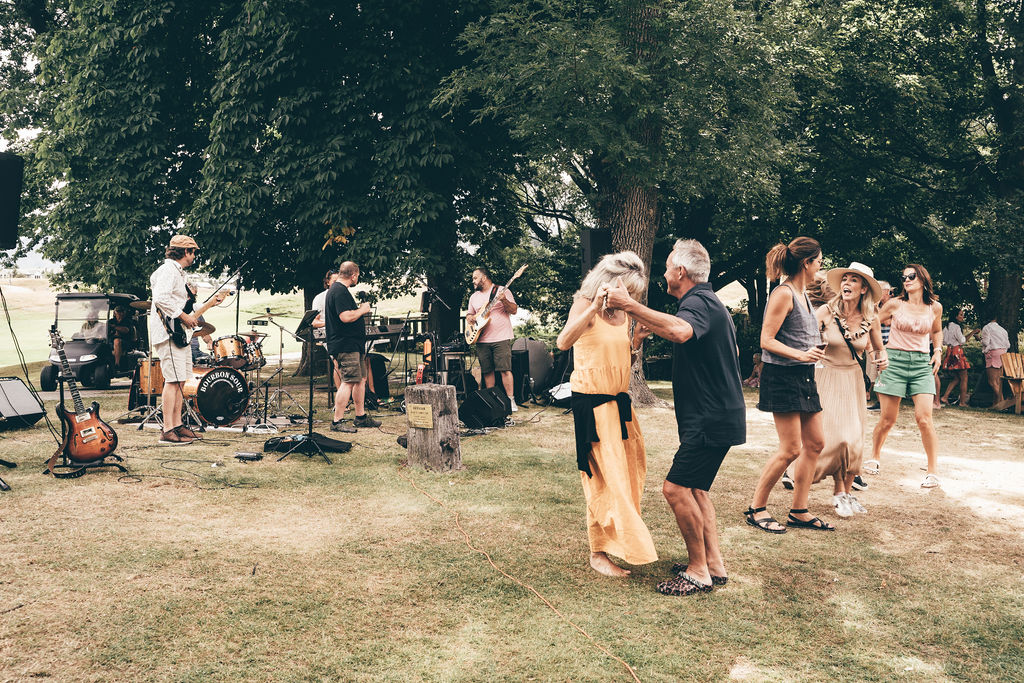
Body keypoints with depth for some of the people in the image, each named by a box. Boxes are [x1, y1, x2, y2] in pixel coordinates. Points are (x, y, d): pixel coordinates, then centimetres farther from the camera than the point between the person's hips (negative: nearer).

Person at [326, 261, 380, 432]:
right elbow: (346, 317, -26)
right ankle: (337, 422, -8)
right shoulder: (340, 291, -16)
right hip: (345, 346, -11)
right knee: (348, 382, -11)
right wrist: (362, 310, -12)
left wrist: (359, 310, 21)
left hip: (353, 345, 11)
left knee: (361, 379, 15)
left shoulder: (337, 289, 18)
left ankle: (360, 417, 23)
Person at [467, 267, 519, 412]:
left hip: (501, 338, -5)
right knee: (487, 371, 6)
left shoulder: (502, 291, 1)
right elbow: (469, 315, 24)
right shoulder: (474, 297, 18)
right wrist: (471, 318, 1)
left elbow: (514, 310, -4)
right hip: (482, 340, 5)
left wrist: (504, 300, -21)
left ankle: (511, 400, -6)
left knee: (505, 370, -10)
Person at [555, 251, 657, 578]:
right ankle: (598, 553, 6)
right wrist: (594, 307, -39)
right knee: (605, 476, -5)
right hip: (592, 401, -8)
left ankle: (621, 540, 34)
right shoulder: (584, 304, -12)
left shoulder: (621, 313, 10)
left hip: (618, 401, 8)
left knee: (628, 471, 15)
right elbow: (564, 342, -31)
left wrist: (638, 338, -1)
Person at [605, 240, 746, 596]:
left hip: (712, 419, -11)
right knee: (694, 487, 17)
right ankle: (714, 563, 22)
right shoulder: (708, 301, 17)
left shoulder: (699, 303, -18)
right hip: (717, 413, 11)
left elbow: (681, 331, -43)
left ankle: (699, 572, 0)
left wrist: (630, 307, -40)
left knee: (676, 488, -10)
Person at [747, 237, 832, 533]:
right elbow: (766, 340, -18)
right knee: (791, 449, -8)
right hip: (782, 377, -10)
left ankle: (799, 511, 19)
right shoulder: (783, 294, -13)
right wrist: (799, 355, -27)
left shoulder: (802, 294, 15)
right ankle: (756, 509, 6)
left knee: (815, 443, 10)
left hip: (803, 377, 10)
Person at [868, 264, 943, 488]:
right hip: (894, 360, -1)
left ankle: (933, 470, 1)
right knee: (887, 419, 1)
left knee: (924, 418, -10)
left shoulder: (935, 307, 6)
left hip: (922, 363, 1)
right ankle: (874, 458, 24)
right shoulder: (895, 305, 0)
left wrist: (938, 351, 10)